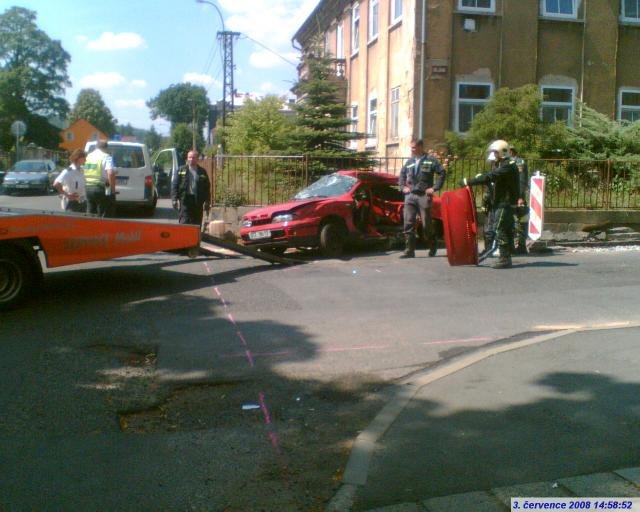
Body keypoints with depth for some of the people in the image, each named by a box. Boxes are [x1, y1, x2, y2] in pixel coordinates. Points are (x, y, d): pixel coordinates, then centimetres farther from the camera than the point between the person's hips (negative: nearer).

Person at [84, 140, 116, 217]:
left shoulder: (88, 156, 14)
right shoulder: (106, 157, -7)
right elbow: (110, 173, -22)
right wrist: (113, 188, -14)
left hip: (88, 188, 6)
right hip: (100, 188, -6)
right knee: (105, 216, 2)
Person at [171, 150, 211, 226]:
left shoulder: (202, 172, 12)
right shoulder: (181, 170, 7)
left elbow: (207, 187, 12)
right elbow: (174, 185, 2)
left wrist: (207, 201, 5)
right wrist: (174, 199, -8)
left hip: (198, 202, 2)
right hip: (185, 200, -2)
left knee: (197, 224, 6)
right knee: (184, 222, -7)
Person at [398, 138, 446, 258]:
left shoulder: (430, 160, 1)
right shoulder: (409, 162, 16)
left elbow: (442, 173, -1)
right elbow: (402, 174, 28)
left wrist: (434, 188, -6)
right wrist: (403, 187, 14)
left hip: (424, 196, -4)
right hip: (410, 195, 4)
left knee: (427, 224, 2)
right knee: (408, 223, -5)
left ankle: (433, 246, 24)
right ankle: (409, 250, -3)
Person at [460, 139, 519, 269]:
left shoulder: (508, 165, -15)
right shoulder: (502, 165, 19)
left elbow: (490, 177, -24)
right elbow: (491, 177, 14)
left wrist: (469, 181, -24)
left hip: (505, 203, -10)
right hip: (501, 202, 10)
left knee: (501, 230, -11)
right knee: (507, 230, 12)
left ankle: (504, 259, -9)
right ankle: (506, 258, 17)